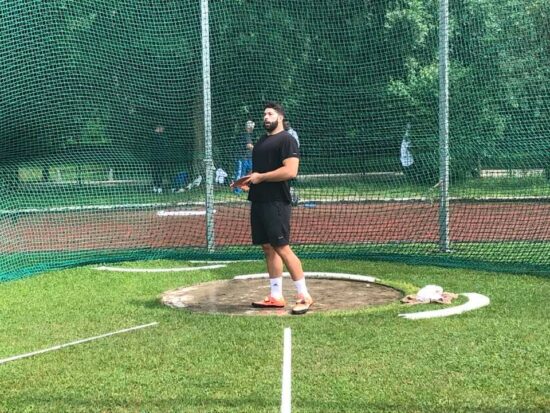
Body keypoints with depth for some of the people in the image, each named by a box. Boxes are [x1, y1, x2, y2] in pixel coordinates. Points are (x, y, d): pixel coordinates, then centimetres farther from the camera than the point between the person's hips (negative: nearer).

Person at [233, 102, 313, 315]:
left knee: (282, 248, -11)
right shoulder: (261, 141, 19)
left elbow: (290, 171, -20)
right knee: (268, 248, 9)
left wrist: (261, 177, -16)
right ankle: (276, 297, 14)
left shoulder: (286, 140, -9)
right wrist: (248, 180, 11)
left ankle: (304, 295, -4)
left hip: (276, 203, -9)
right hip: (258, 201, 9)